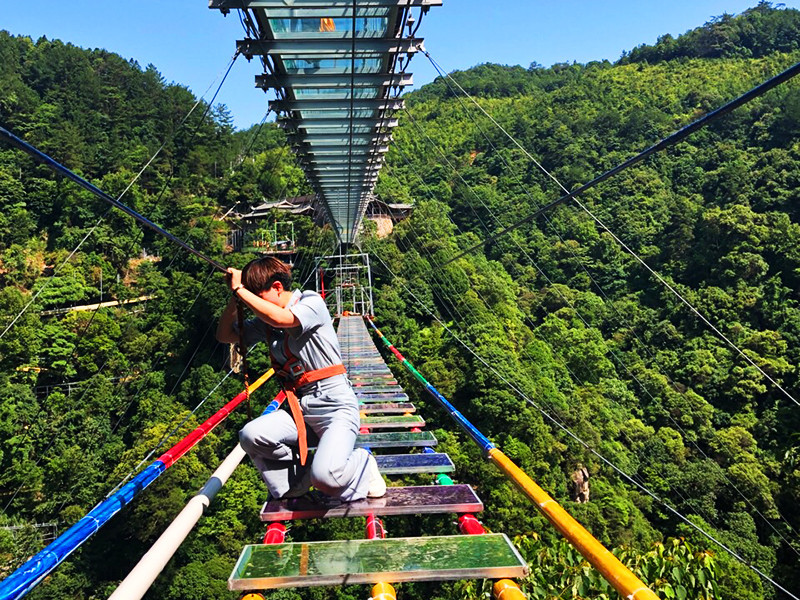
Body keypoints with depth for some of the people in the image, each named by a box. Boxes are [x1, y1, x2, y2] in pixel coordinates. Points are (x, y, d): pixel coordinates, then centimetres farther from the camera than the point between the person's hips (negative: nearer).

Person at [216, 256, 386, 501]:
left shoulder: (312, 302, -7)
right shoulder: (265, 321, 13)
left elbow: (282, 318, -28)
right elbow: (224, 335, 19)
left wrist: (240, 289, -17)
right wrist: (235, 297, 4)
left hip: (334, 405, -6)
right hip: (298, 408, 7)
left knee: (324, 478, -28)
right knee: (250, 435, -22)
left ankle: (362, 464, 9)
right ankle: (293, 486, 6)